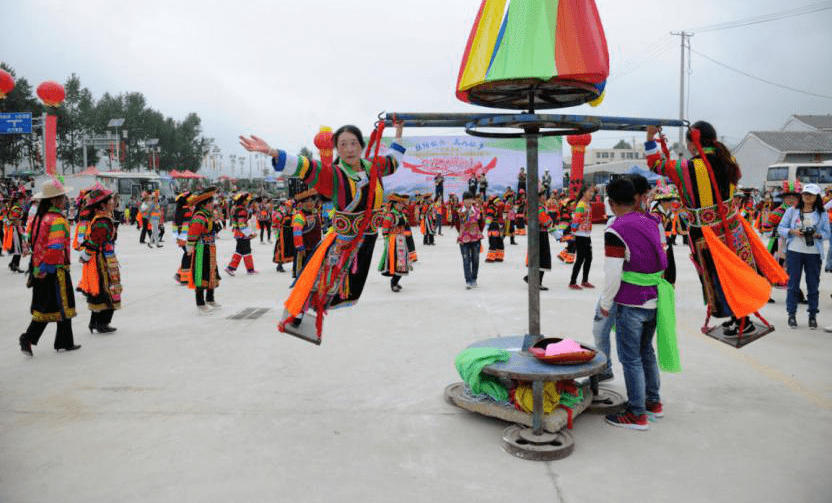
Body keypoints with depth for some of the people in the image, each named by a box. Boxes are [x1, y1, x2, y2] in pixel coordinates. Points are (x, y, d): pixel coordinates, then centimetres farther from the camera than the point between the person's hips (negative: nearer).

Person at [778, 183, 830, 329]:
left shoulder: (822, 214, 6)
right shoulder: (792, 211, 5)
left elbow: (827, 234, 7)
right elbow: (780, 228, 6)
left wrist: (817, 234, -13)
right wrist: (793, 231, -12)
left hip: (814, 253, 0)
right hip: (794, 251, 0)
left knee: (813, 284, 3)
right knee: (793, 283, 2)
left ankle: (813, 315, 13)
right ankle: (792, 314, 11)